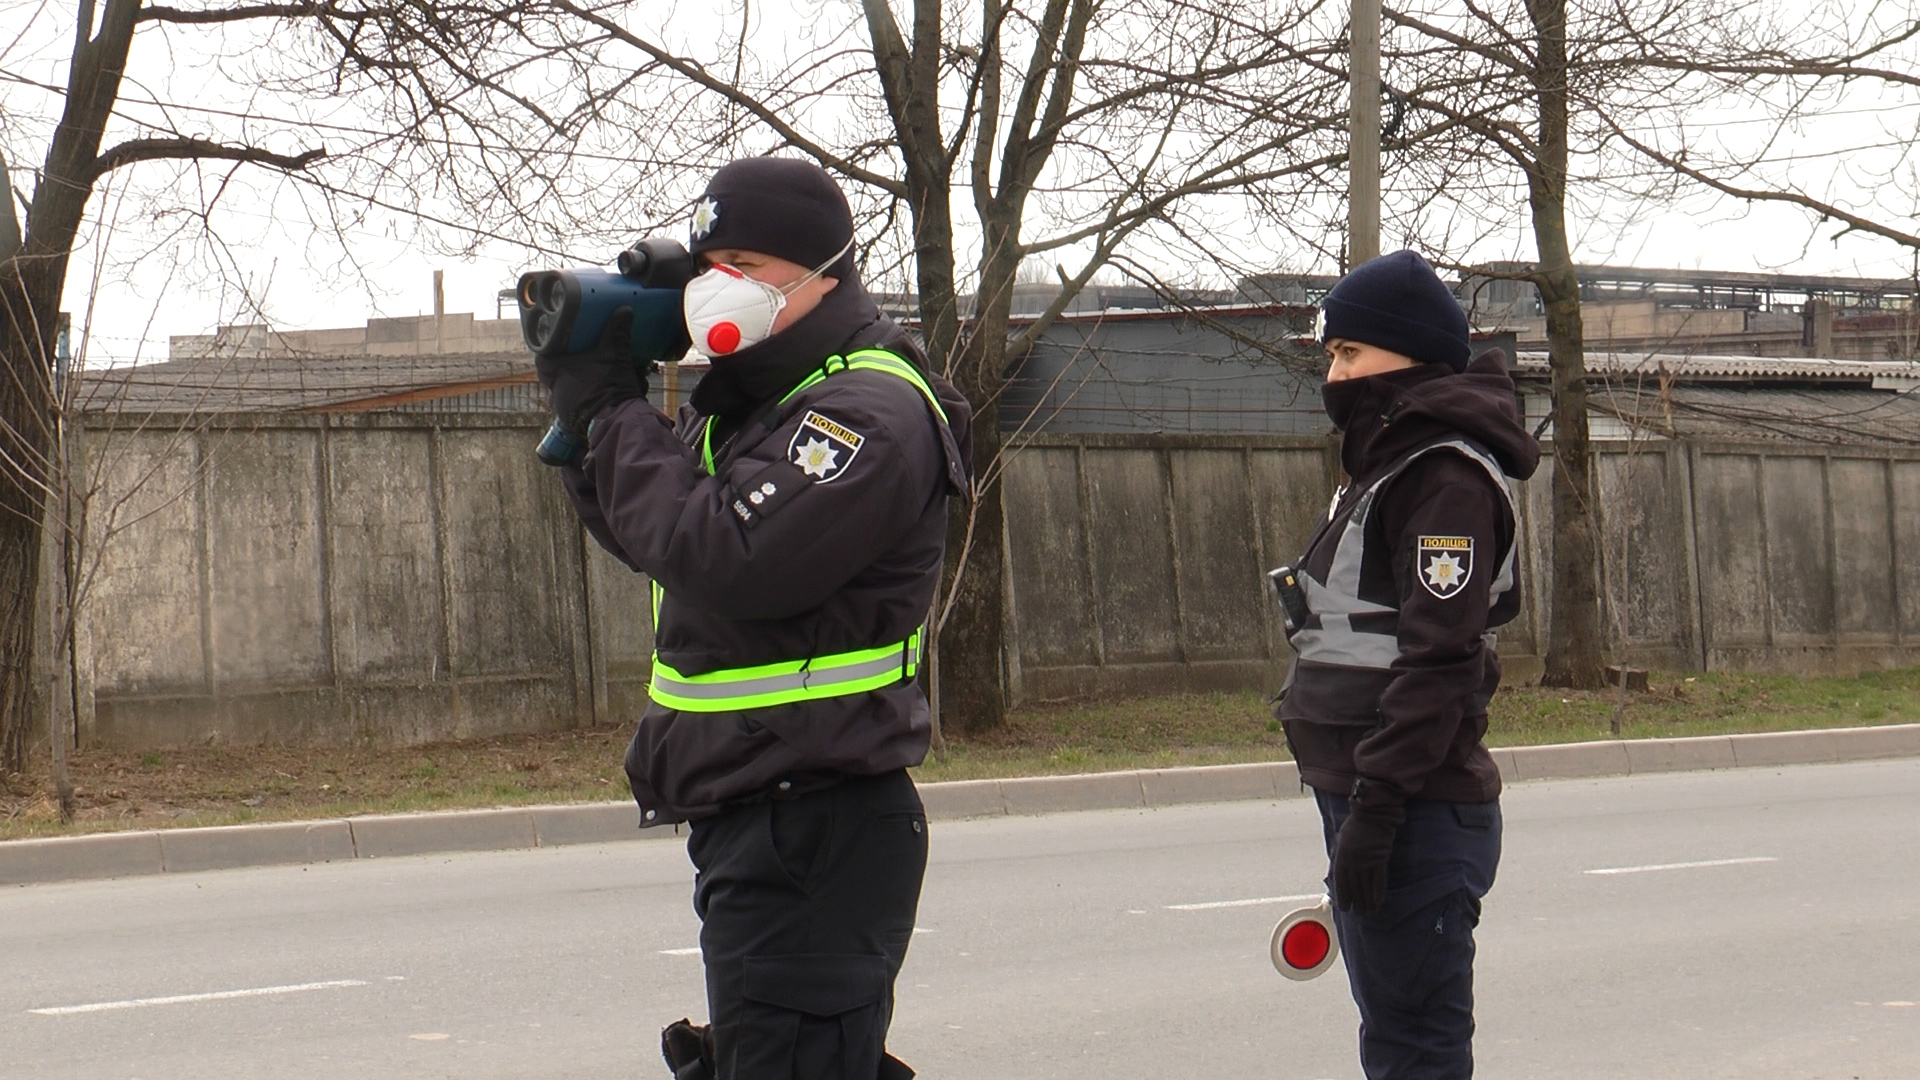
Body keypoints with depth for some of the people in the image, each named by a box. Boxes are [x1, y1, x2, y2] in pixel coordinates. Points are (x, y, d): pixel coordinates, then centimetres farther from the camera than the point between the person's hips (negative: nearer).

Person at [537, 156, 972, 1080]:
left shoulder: (871, 411, -16)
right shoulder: (755, 399, 16)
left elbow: (725, 561, -26)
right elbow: (651, 541, 21)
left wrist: (618, 418, -15)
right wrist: (586, 424, 5)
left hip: (813, 831, -11)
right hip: (750, 822, 11)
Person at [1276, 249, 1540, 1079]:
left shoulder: (1445, 478, -13)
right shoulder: (1386, 465, 19)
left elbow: (1439, 657, -21)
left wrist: (1378, 802, -24)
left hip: (1420, 815, -11)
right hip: (1360, 793, 11)